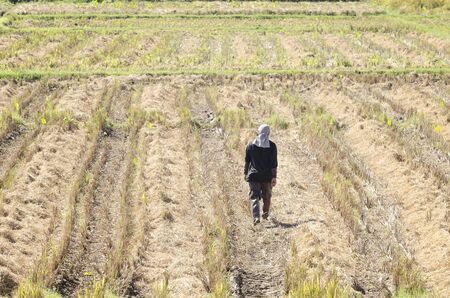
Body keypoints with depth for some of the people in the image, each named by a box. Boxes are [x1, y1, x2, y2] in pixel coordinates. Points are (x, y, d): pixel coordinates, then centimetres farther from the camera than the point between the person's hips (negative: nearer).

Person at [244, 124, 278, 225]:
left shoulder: (251, 145, 0)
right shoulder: (272, 145, -4)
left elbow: (247, 161, 4)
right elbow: (274, 163, -7)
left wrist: (246, 173, 15)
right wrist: (274, 177, -4)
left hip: (253, 175, 0)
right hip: (267, 176, 0)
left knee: (254, 196, -2)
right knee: (267, 196, 19)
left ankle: (256, 217, -20)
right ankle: (265, 214, 36)